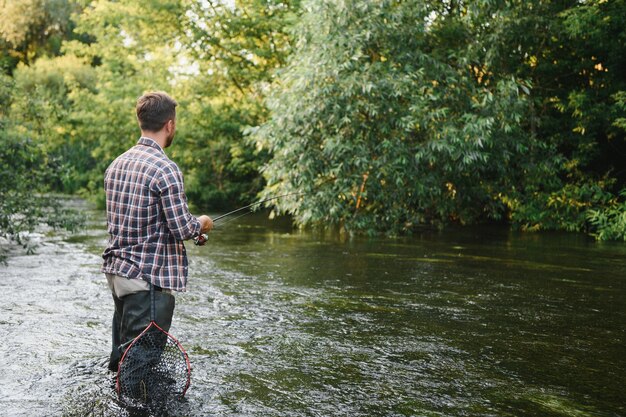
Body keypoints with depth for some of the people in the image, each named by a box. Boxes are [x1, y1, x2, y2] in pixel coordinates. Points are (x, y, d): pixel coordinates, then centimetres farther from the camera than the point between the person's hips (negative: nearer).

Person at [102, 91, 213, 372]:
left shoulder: (117, 164, 10)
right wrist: (202, 223, 5)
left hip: (116, 271, 8)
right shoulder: (165, 169, -17)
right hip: (148, 278, -8)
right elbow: (182, 229, -18)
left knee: (121, 353, 19)